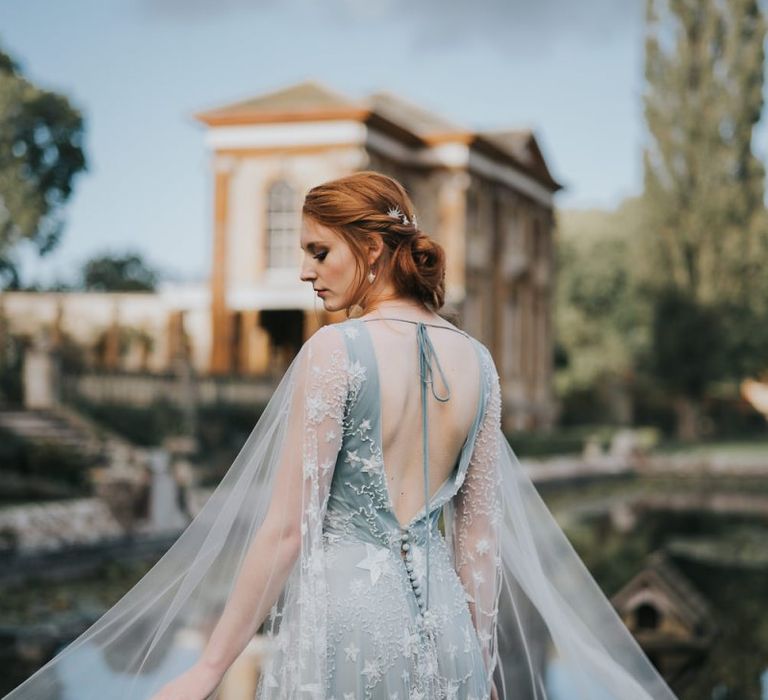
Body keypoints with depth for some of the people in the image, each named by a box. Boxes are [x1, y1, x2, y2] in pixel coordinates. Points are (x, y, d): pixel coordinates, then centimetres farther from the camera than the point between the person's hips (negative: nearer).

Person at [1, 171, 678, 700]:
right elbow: (480, 529, 9)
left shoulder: (335, 350, -11)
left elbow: (287, 527, -12)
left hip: (345, 618, -6)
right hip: (442, 624, 6)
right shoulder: (476, 359, 6)